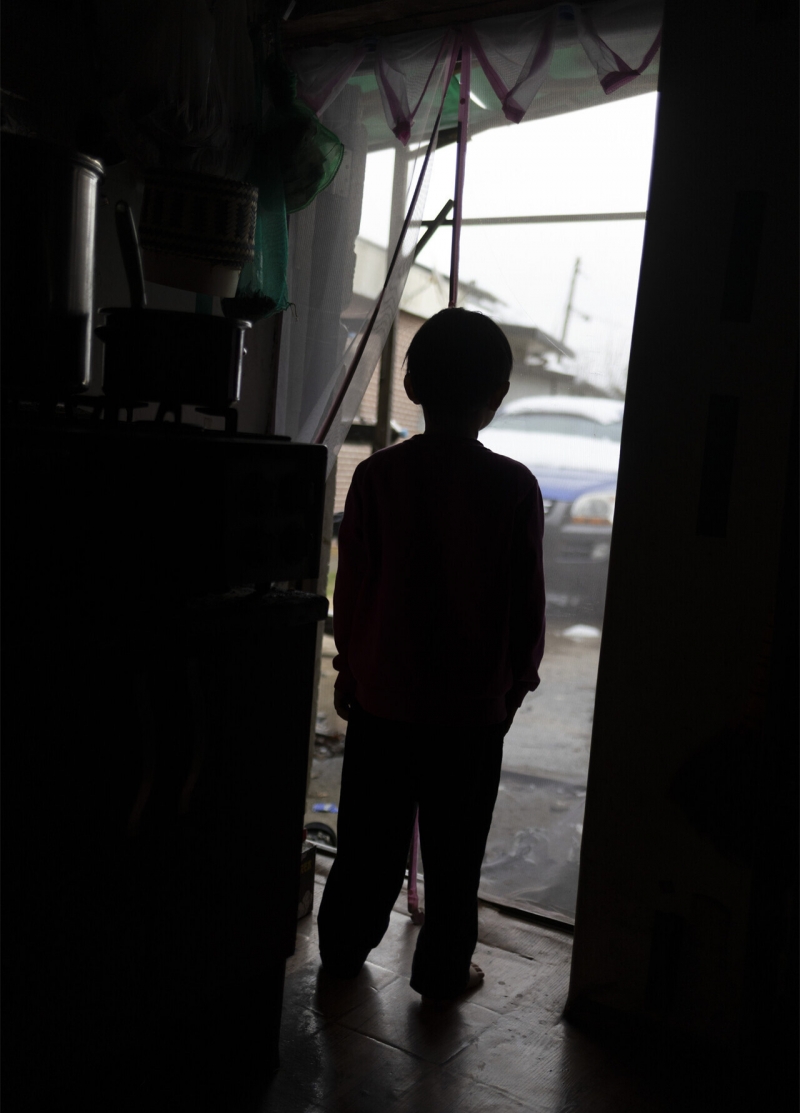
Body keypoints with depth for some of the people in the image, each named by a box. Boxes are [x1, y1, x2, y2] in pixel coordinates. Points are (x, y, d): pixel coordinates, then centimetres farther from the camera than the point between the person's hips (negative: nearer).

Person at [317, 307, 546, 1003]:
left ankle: (344, 950, 33)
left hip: (381, 692, 2)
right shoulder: (514, 488, -10)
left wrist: (349, 667, 10)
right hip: (473, 703, -1)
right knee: (454, 847, 14)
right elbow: (527, 602, -4)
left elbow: (352, 587, -3)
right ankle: (444, 969, 27)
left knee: (370, 838, 17)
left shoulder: (378, 476, -9)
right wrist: (518, 679, 10)